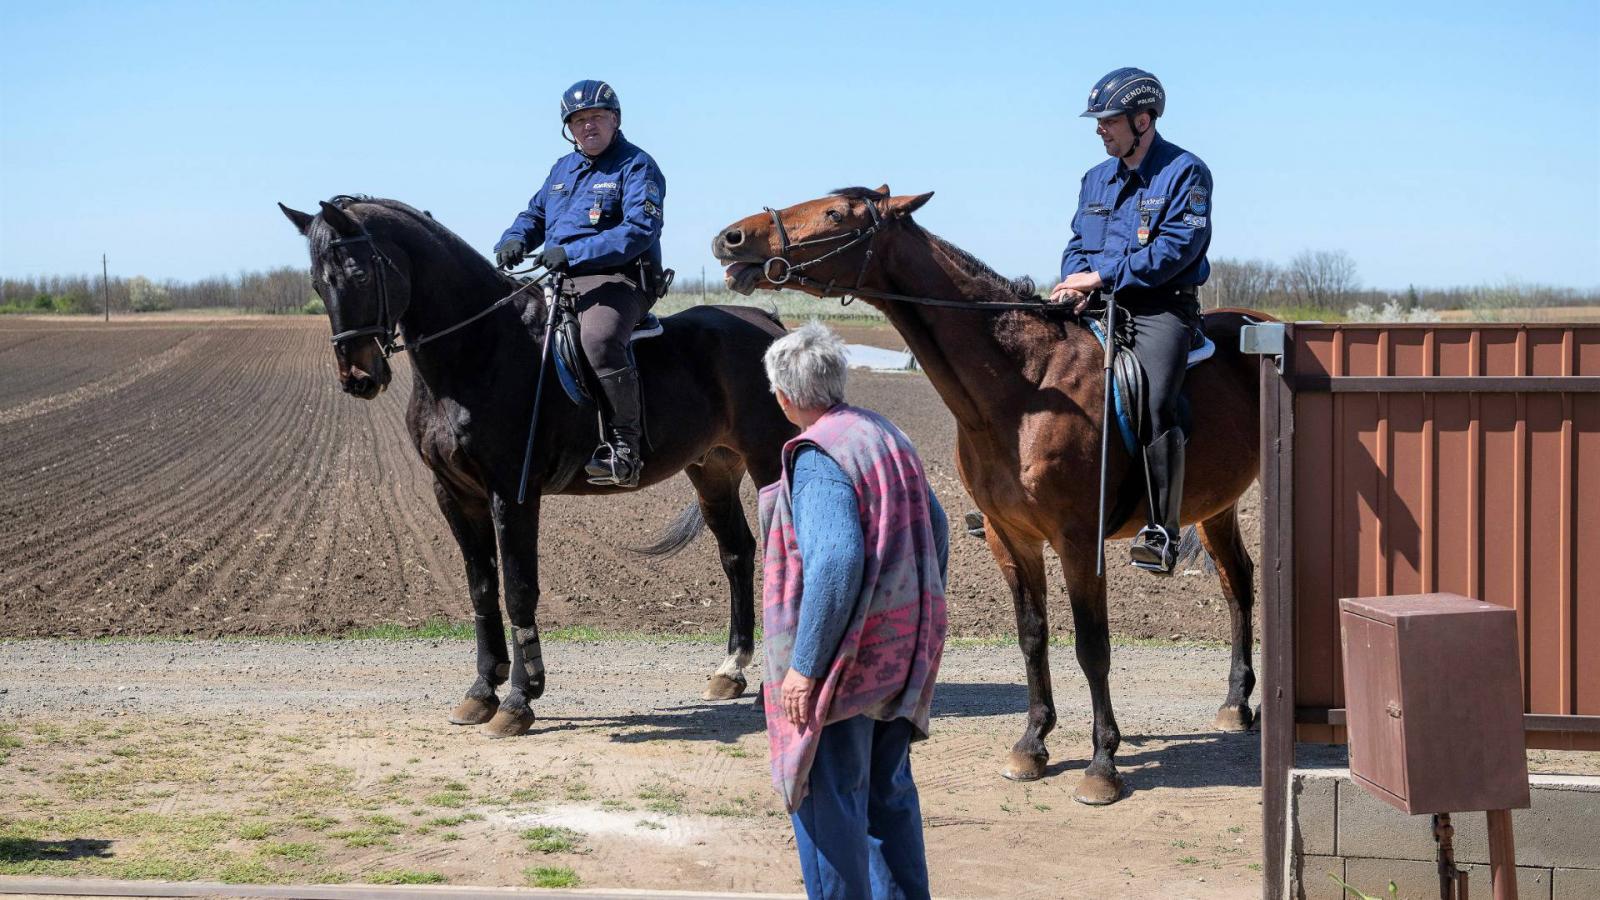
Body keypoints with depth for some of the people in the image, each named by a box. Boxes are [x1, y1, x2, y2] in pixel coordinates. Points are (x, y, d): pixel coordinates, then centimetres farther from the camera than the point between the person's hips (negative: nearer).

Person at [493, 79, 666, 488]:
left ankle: (627, 447, -30)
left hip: (617, 279, -8)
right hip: (560, 281, 9)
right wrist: (514, 240, 1)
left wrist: (574, 253, -25)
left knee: (599, 339, -36)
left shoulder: (636, 167, -3)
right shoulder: (562, 169, 21)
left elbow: (640, 229, -16)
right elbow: (535, 214, 27)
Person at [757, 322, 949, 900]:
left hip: (845, 659, -9)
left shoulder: (817, 457, -18)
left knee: (828, 803, 2)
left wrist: (805, 665, -24)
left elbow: (836, 561, -29)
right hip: (903, 654, 9)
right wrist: (922, 625, 23)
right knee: (889, 792, 21)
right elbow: (936, 530, 15)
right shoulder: (889, 437, 8)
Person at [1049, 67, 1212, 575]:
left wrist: (1101, 275, -17)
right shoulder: (1097, 178, 19)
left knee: (1155, 403, -26)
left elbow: (1177, 247, -14)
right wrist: (1076, 277, -4)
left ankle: (1162, 532, -25)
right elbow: (1078, 243, 21)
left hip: (1162, 308, -7)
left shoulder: (1184, 173, -3)